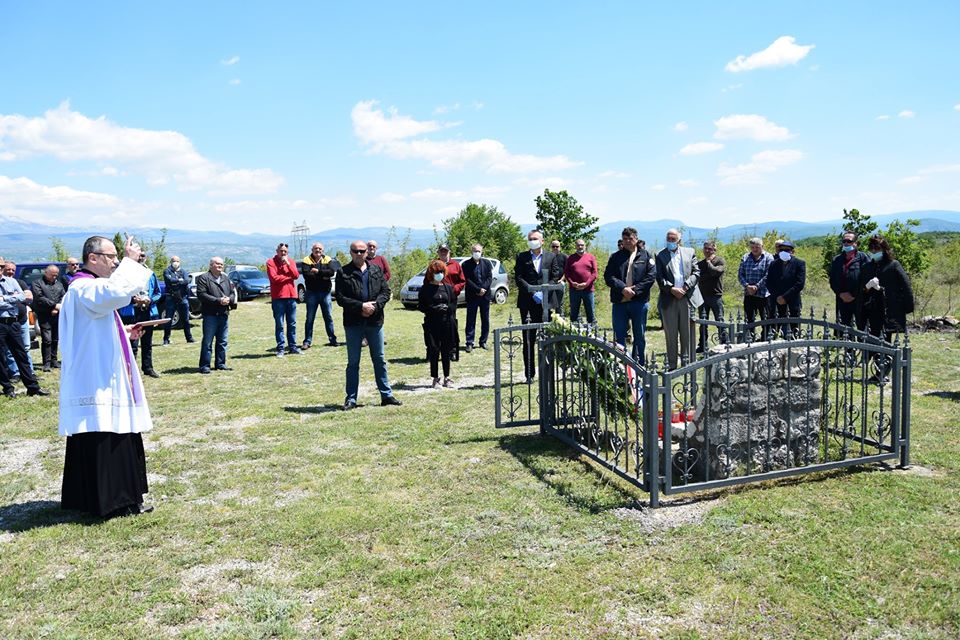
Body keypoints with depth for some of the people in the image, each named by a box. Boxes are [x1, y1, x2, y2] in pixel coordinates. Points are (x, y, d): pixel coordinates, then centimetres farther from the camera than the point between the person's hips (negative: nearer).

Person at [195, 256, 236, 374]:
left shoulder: (226, 279, 17)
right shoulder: (203, 278, -3)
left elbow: (233, 292, 17)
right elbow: (201, 294, -13)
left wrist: (229, 299, -6)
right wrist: (218, 300, -17)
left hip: (224, 314, 6)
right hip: (210, 314, -6)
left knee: (222, 341, 11)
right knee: (207, 341, -3)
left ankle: (220, 364, 20)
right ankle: (205, 365, 2)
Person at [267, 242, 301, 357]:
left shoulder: (291, 262, 14)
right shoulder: (271, 262, 0)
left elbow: (296, 275, 1)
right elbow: (274, 278, -12)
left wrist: (288, 264, -9)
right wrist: (289, 277, -3)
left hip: (291, 296, 4)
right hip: (278, 297, -4)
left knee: (292, 324, 8)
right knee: (279, 325, -2)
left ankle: (293, 347, 15)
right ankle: (280, 349, 2)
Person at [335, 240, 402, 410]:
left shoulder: (377, 270, 7)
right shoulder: (343, 273, -1)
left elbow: (386, 291, 2)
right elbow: (340, 298, -7)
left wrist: (374, 306, -14)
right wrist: (361, 306, -17)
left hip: (375, 321, 2)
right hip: (353, 323, -2)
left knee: (380, 360, 11)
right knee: (353, 362, 6)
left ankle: (386, 394, 19)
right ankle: (351, 398, 13)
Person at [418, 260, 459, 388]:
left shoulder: (449, 288, 9)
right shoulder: (425, 289, 0)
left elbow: (454, 304, 12)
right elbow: (421, 306, -2)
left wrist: (447, 308, -7)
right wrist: (434, 308, -15)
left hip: (447, 323, 3)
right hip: (432, 324, -3)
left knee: (447, 351, 8)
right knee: (434, 351, -1)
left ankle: (447, 378, 19)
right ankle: (436, 379, 9)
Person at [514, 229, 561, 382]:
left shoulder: (550, 257, 12)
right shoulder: (522, 257, 9)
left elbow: (555, 278, 7)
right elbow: (518, 278, 0)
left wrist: (543, 292, -8)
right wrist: (533, 292, -11)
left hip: (545, 302, 1)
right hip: (527, 303, 0)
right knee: (528, 340, 1)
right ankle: (529, 374, 6)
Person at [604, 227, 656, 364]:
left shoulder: (645, 256, 6)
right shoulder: (616, 257, 10)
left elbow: (651, 276, -3)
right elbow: (608, 276, 0)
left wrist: (635, 290, -13)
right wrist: (623, 288, -15)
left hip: (639, 301, -1)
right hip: (619, 302, 1)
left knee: (640, 336, 7)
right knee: (619, 336, 4)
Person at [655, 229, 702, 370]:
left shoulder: (689, 252, 10)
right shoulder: (661, 256, 4)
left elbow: (696, 273, 5)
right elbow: (660, 278, -2)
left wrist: (685, 287, -9)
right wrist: (671, 289, -15)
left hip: (687, 297, 1)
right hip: (669, 299, -1)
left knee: (687, 333, 5)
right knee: (671, 334, 4)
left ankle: (687, 362, 13)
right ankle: (671, 364, 10)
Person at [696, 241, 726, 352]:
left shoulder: (720, 261, 1)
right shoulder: (700, 264, 14)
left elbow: (715, 271, -18)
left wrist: (708, 261, -5)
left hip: (716, 296, -4)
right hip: (703, 296, 4)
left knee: (720, 321, -2)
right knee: (703, 322, 4)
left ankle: (724, 344, 5)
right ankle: (703, 346, 10)